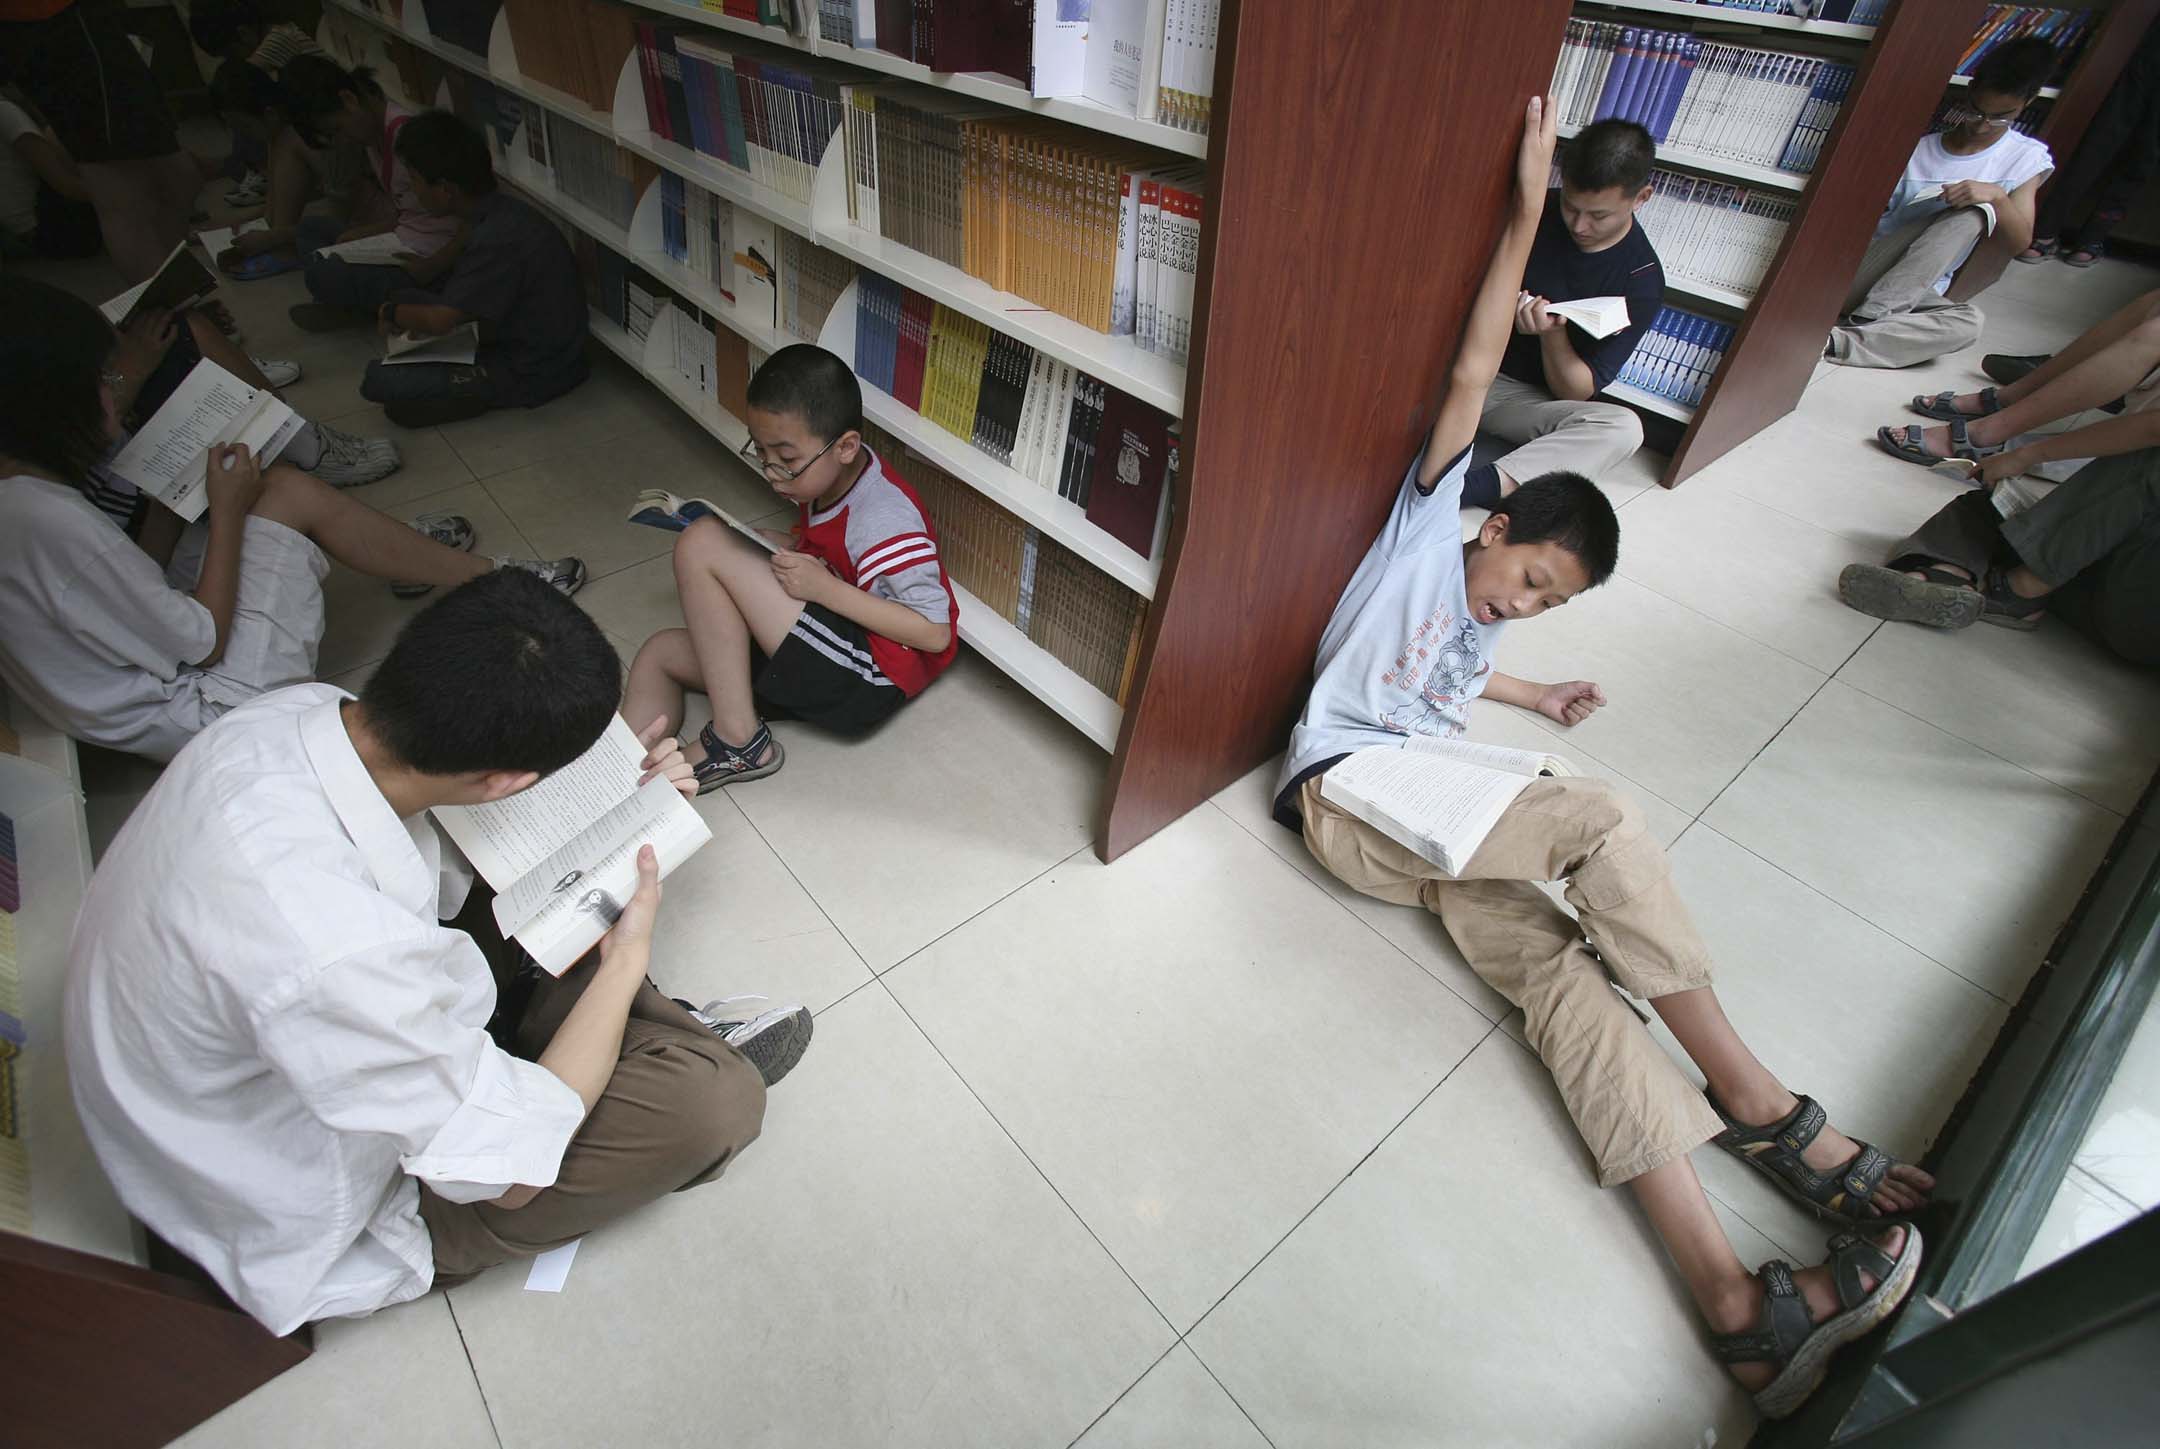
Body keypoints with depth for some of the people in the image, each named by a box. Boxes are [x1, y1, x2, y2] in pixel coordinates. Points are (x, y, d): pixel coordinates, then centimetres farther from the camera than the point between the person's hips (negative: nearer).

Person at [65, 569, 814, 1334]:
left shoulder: (301, 712, -20)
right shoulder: (331, 948, -43)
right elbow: (509, 1170, -27)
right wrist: (626, 959, -18)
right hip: (311, 1227, -7)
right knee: (712, 1098, -21)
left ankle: (635, 1031, 7)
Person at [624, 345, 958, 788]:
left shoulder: (884, 518, -20)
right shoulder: (827, 481, 5)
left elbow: (936, 632, -22)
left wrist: (823, 588, -23)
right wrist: (767, 544, 2)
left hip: (866, 681, -10)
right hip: (827, 654, 10)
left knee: (702, 544, -16)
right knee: (660, 652, 7)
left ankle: (737, 740, -11)